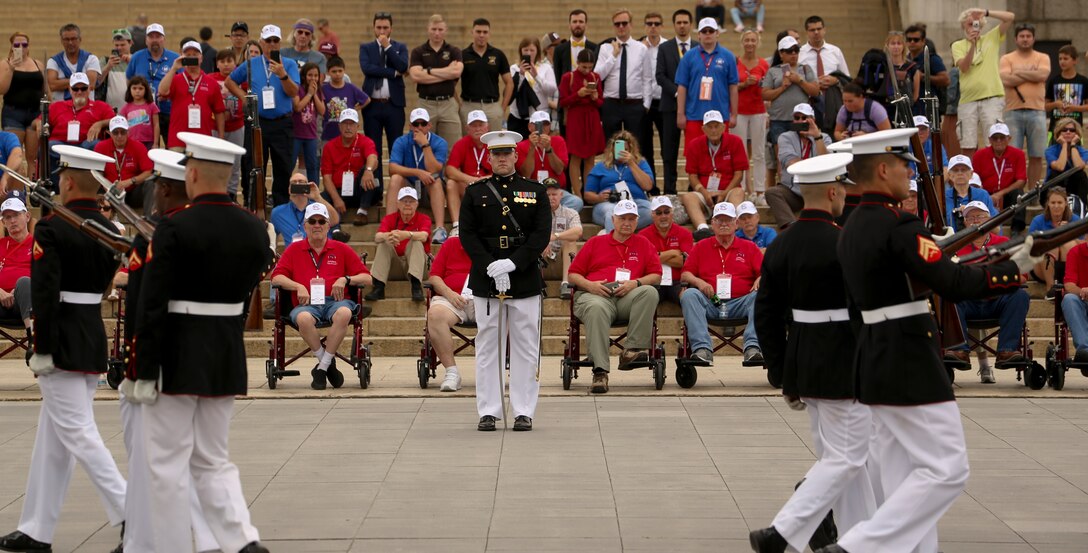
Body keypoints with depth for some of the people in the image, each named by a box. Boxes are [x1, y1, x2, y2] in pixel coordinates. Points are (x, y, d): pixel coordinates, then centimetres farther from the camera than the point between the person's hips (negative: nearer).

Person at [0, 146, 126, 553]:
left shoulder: (52, 229, -14)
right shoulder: (110, 230, 8)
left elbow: (44, 294, -20)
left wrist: (42, 350, -16)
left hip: (62, 346, -8)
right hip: (95, 343, 8)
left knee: (78, 434, -5)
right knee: (53, 438, 13)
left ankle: (129, 515, -11)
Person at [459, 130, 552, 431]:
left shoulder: (535, 191, 7)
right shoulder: (475, 192, 8)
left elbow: (542, 234, -2)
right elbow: (467, 235, 1)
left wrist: (513, 264, -14)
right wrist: (490, 267, -13)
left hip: (525, 280, 0)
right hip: (485, 281, 0)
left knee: (526, 347, 1)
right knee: (488, 346, 3)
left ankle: (524, 412, 6)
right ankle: (489, 411, 9)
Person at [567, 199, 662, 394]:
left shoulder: (644, 245, 23)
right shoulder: (595, 243, 23)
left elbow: (656, 276, 13)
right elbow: (573, 274, 18)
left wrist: (635, 283, -6)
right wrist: (589, 284, -3)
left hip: (628, 297, 1)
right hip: (595, 295, -1)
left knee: (650, 292, -32)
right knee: (597, 309, -39)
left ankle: (633, 349, -35)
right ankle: (600, 372, -45)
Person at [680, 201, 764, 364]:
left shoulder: (749, 247, 19)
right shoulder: (701, 246, 20)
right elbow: (685, 274, 13)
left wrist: (760, 280, -15)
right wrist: (698, 282, -9)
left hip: (740, 303, 0)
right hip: (709, 302, 0)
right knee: (689, 294, -30)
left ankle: (752, 347, -41)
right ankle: (702, 348, -42)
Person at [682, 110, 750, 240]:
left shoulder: (735, 142, 2)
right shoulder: (694, 145, 5)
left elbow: (739, 174, 0)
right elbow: (692, 175, 3)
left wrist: (725, 193, -13)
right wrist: (704, 193, -15)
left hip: (728, 191, 0)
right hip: (704, 193, 0)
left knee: (739, 192, -33)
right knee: (687, 197, -30)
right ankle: (703, 229, -58)